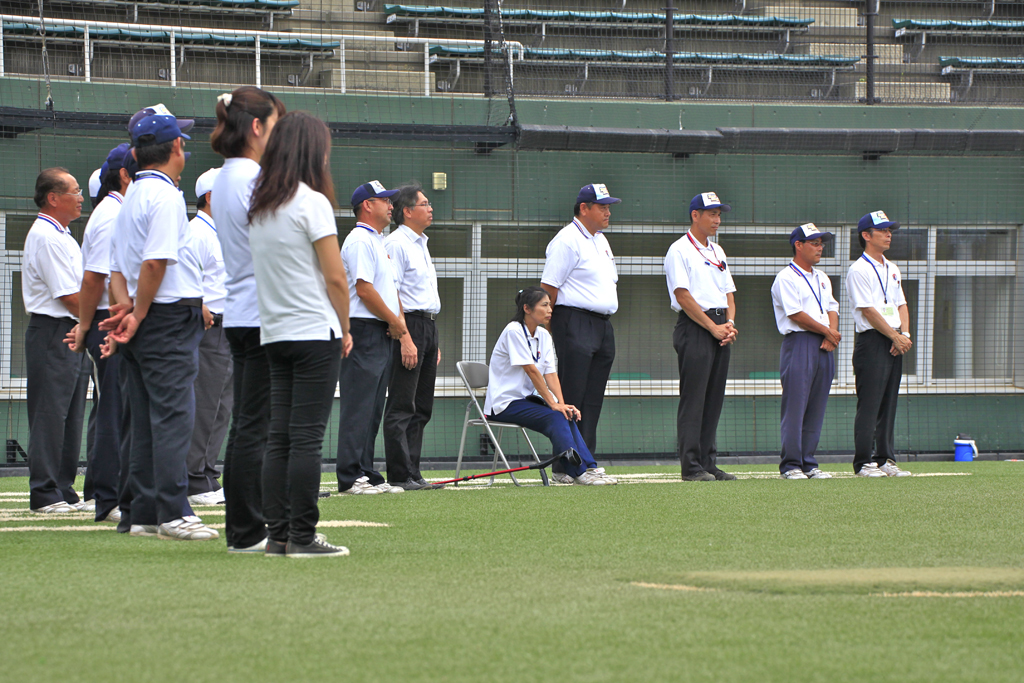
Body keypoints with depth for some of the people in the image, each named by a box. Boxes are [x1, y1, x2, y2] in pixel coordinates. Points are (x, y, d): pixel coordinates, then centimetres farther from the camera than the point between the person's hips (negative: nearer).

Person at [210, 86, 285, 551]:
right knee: (256, 428, -7)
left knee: (244, 426, 11)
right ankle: (249, 530, -6)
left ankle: (241, 528, 13)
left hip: (238, 316, 10)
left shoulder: (223, 179, 15)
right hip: (264, 316, -10)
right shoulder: (254, 178, -15)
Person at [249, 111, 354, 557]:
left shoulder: (256, 206, 10)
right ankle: (302, 536, -6)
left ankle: (277, 535, 6)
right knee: (307, 437, -6)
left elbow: (257, 270, 12)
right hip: (315, 332, -7)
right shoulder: (311, 202, -10)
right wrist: (344, 329, 3)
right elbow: (335, 277, -11)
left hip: (274, 334, 7)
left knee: (279, 436, 7)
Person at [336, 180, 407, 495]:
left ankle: (367, 474, 12)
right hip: (364, 330, -10)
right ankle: (351, 477, -13)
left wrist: (398, 325, 7)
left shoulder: (379, 242, 22)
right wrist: (396, 323, -9)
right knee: (358, 406, -11)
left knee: (372, 409, 10)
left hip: (382, 333, 10)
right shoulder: (360, 240, -10)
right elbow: (364, 289, -17)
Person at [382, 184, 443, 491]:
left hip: (429, 326, 10)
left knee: (421, 407, 9)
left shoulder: (421, 244, 20)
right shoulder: (396, 243, -9)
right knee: (401, 407, -8)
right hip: (409, 326, -10)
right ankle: (400, 475, -8)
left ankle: (412, 474, 11)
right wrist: (405, 339, -22)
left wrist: (434, 343, 20)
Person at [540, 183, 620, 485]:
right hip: (575, 323, -9)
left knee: (592, 401, 8)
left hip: (603, 324, 9)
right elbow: (549, 287, -13)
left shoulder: (601, 241, 19)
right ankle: (564, 468, -9)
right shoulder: (567, 241, -10)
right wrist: (551, 327, -14)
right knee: (571, 400, -9)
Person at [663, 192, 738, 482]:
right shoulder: (680, 250, -4)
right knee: (693, 398, -8)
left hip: (721, 329, 8)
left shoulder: (717, 252, 20)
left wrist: (730, 324, 2)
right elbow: (683, 295, -12)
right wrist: (713, 327, -14)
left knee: (714, 398, 7)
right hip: (694, 327, -8)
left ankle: (708, 463, 10)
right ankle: (691, 466, -9)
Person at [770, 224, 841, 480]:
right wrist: (828, 332, -7)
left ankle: (809, 463, 10)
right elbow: (796, 314, -12)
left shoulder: (822, 279, 21)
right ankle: (791, 465, -6)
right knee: (794, 408, -8)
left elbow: (832, 309, 16)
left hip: (824, 347, 8)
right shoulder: (786, 278, -5)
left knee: (816, 409, 6)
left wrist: (832, 334, -3)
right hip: (799, 343, -8)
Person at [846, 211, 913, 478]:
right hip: (872, 342, -8)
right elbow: (868, 311, -14)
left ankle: (885, 459, 12)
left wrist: (905, 334, 1)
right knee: (869, 405, -8)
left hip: (895, 343, 8)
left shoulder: (892, 270, 18)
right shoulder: (859, 270, -8)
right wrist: (895, 336, -14)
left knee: (889, 404, 9)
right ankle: (864, 463, -7)